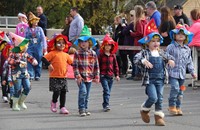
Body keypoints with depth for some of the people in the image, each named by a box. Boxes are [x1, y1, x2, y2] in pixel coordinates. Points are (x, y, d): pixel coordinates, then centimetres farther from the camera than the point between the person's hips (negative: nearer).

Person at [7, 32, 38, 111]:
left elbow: (30, 58, 20)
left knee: (27, 88, 3)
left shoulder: (25, 54, 10)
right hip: (16, 74, -7)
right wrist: (19, 62, -33)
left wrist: (34, 61, -3)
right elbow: (9, 61, -26)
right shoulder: (13, 54, -12)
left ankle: (21, 102, 23)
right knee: (18, 89, -4)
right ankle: (15, 105, 10)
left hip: (24, 74, 7)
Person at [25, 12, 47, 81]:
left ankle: (37, 75, 15)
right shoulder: (27, 30, 4)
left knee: (38, 61, 4)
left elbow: (43, 38, 1)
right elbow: (25, 39, 10)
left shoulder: (39, 29, 4)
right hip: (30, 47, 0)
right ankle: (31, 75, -12)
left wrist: (44, 47, -5)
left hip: (38, 47, 0)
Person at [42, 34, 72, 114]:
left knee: (63, 92, 3)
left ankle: (62, 107, 9)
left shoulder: (66, 55, 13)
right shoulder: (53, 53, -5)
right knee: (56, 92, -8)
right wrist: (49, 64, -24)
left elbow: (71, 62, 23)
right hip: (54, 77, -5)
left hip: (63, 77, 5)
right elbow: (44, 58, -11)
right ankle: (54, 102, 22)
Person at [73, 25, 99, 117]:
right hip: (81, 77, -4)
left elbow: (96, 66, 9)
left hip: (89, 77, 4)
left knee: (87, 94, 11)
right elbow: (75, 65, -5)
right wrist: (78, 76, -12)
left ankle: (85, 109, 21)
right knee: (83, 92, -17)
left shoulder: (93, 54, 5)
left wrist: (96, 77, 5)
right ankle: (81, 109, -12)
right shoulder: (77, 53, -3)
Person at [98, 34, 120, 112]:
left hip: (110, 76, 5)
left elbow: (115, 65, 14)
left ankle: (105, 104, 22)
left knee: (108, 91, 10)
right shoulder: (101, 55, -2)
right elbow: (98, 65, -1)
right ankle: (106, 105, -21)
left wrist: (117, 75, 11)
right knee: (106, 90, -16)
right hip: (103, 75, -4)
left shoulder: (113, 55, 9)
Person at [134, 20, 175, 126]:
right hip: (149, 80, -5)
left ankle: (159, 117, 14)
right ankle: (144, 110, 14)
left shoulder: (161, 53, 10)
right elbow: (136, 58, -20)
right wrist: (144, 61, -38)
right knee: (153, 97, -14)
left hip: (160, 79, 5)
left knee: (160, 99, 5)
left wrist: (170, 60, -1)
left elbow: (169, 57, 23)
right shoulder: (144, 53, -6)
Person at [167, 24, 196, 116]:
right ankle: (172, 106, -7)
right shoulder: (171, 47, -5)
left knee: (180, 91, 9)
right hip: (173, 72, -5)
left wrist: (192, 72, 14)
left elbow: (189, 62, 18)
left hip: (182, 73, 5)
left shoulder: (187, 49, 11)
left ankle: (178, 107, 19)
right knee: (175, 88, -18)